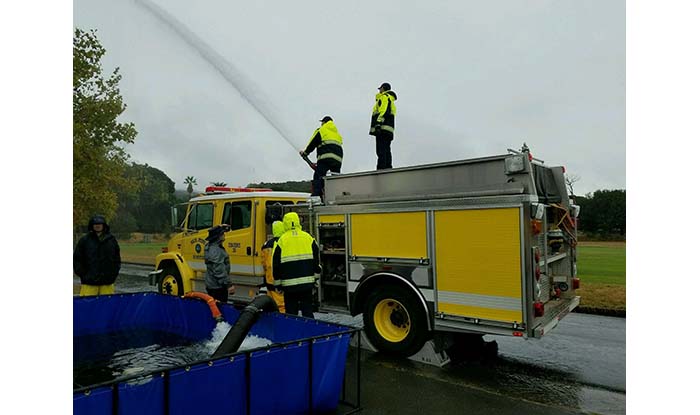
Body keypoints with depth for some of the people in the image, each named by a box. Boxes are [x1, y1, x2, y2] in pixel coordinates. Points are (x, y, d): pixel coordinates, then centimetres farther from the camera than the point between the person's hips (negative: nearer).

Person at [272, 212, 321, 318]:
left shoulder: (281, 240, -2)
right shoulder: (308, 238, 4)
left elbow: (276, 264, 1)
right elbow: (316, 260, 9)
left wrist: (278, 283, 10)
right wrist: (316, 276, 20)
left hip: (289, 284, -2)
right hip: (307, 282, 2)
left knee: (291, 312, 7)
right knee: (308, 311, 9)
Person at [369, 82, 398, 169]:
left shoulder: (384, 97, 2)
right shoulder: (391, 100, 32)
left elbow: (384, 111, -14)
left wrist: (378, 123, -24)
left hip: (383, 128, -10)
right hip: (389, 130, 10)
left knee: (381, 152, -17)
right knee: (387, 151, 6)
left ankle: (381, 169, -24)